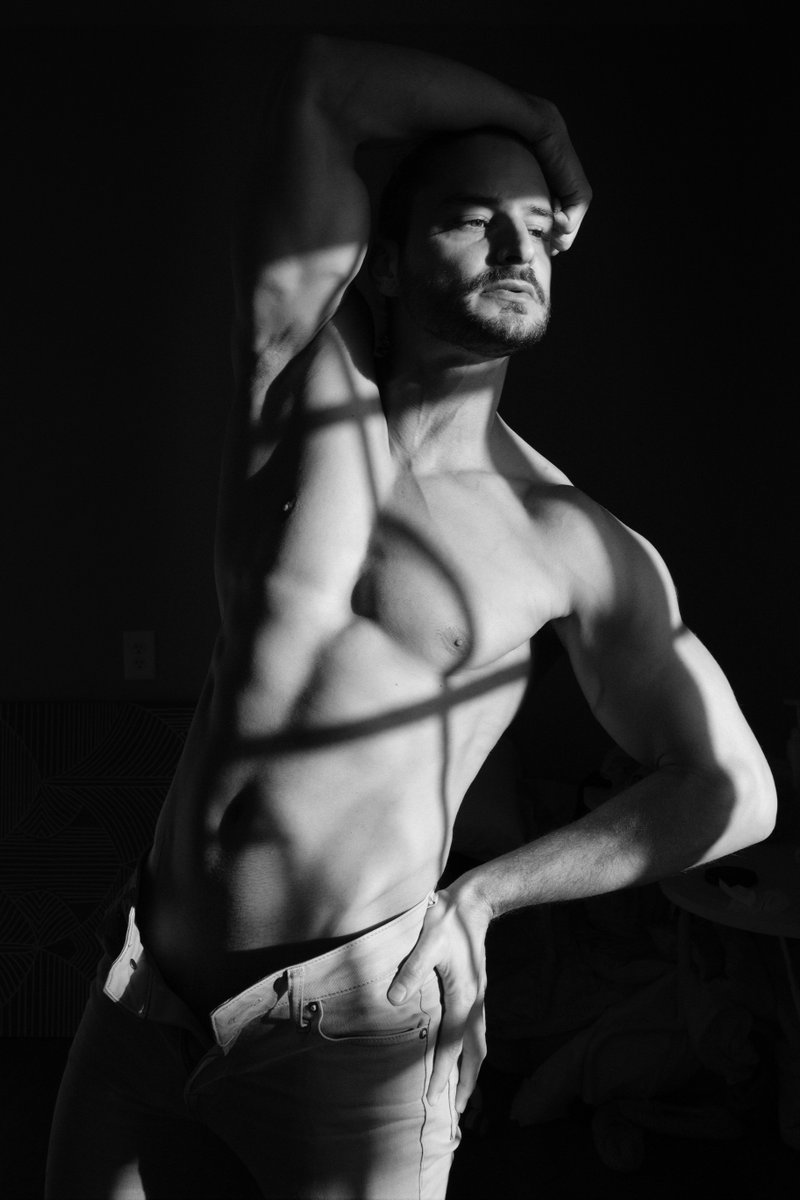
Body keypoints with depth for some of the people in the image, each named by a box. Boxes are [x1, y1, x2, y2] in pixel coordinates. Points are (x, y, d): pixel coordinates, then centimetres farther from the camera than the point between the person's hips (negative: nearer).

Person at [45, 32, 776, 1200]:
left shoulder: (574, 542, -3)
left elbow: (730, 792, 4)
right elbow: (325, 81, 1)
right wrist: (541, 128, 11)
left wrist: (473, 897, 1)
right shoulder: (307, 370, 1)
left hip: (351, 1029, -2)